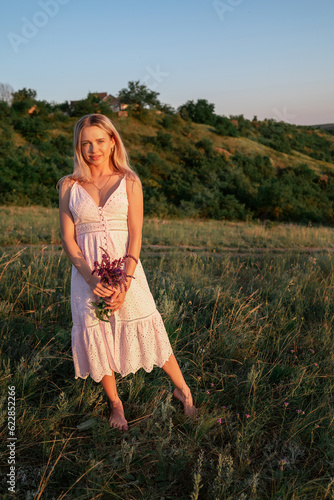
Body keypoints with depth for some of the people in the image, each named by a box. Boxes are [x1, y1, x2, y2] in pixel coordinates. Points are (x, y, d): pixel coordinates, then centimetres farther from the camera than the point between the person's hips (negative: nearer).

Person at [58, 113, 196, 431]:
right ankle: (115, 404, 31)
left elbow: (135, 236, -5)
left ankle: (182, 389, 25)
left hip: (126, 269, -1)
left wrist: (125, 282, -16)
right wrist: (92, 279, -14)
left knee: (147, 330, 2)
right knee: (96, 335, 8)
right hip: (86, 273, 2)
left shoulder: (129, 182, 1)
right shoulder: (69, 185, 3)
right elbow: (68, 239, -1)